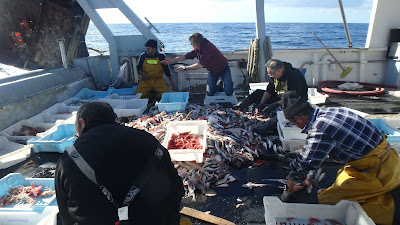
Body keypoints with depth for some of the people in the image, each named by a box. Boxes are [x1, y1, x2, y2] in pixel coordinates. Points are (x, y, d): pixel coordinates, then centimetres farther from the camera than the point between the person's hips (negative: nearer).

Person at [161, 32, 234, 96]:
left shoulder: (208, 48, -34)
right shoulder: (197, 49, -8)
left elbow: (200, 65, -35)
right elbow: (186, 56, 0)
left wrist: (185, 68, -28)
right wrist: (171, 60, -7)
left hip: (223, 69, -7)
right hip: (213, 71, 7)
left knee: (228, 92, -16)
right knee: (209, 93, -2)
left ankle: (229, 83, 18)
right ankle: (220, 85, 27)